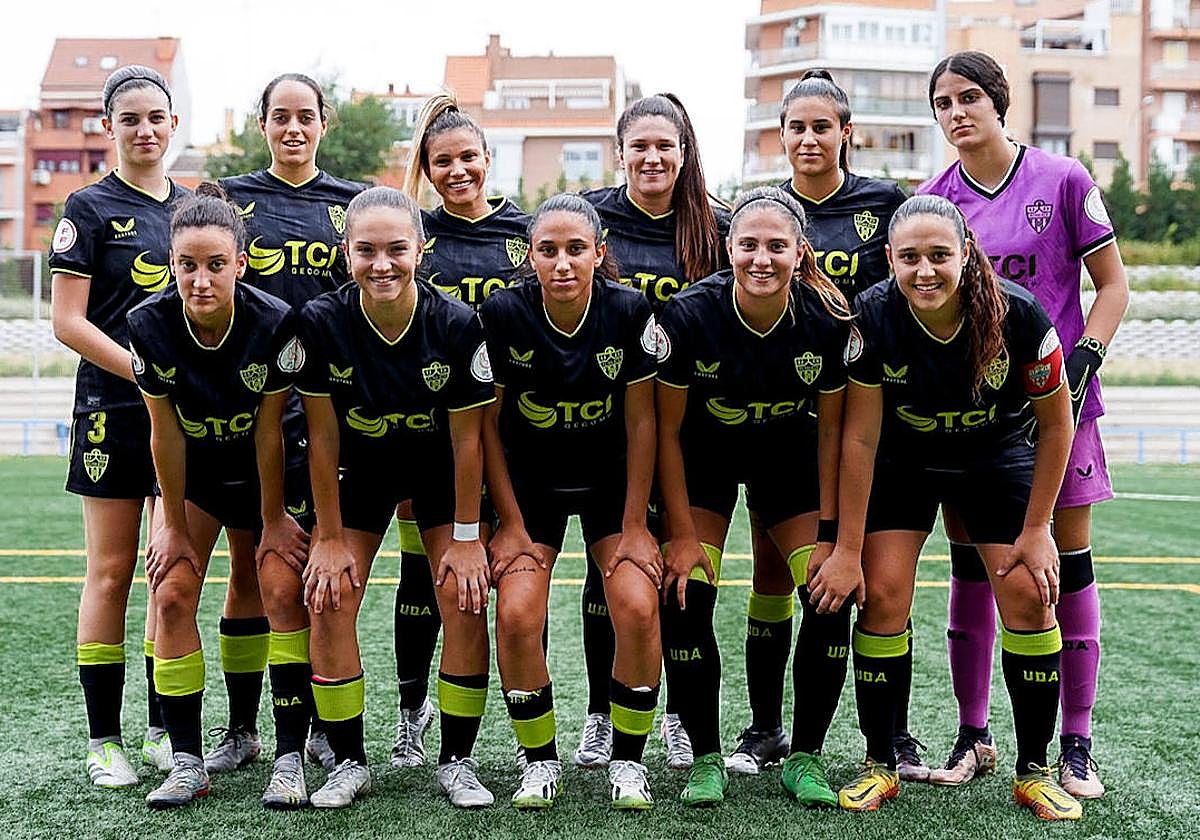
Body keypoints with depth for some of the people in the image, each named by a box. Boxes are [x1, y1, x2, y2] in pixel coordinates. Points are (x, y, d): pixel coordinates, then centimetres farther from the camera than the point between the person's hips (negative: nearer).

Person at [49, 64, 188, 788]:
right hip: (114, 412, -4)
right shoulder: (90, 207, -2)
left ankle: (164, 729, 17)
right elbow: (68, 322, -7)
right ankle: (103, 739, 7)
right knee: (112, 573, -1)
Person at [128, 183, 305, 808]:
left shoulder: (275, 322, -27)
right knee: (172, 594, -10)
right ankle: (185, 762, -3)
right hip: (191, 475, 2)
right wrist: (176, 525, -7)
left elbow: (269, 432, -18)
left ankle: (291, 757, 0)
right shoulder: (150, 324, -23)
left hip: (258, 471, -1)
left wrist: (273, 518, -9)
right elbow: (165, 432, -14)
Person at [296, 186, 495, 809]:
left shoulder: (457, 324, -25)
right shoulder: (321, 322, -23)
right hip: (360, 469, 1)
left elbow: (467, 440, -16)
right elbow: (323, 438, -15)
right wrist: (330, 537, -11)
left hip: (440, 470, -1)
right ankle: (349, 762, 6)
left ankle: (456, 761, 5)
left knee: (466, 601, -11)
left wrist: (466, 537, -11)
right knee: (328, 599, -10)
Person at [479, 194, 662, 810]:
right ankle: (539, 760, 5)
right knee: (516, 615, -18)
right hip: (530, 482, 0)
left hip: (612, 481, 0)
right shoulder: (503, 314, -17)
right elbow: (487, 424, -8)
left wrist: (634, 526, -8)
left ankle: (627, 759, 4)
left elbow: (640, 422, -9)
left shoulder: (629, 311, -17)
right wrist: (510, 524, -8)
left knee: (637, 608, -18)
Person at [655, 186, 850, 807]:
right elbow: (667, 428, -15)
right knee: (685, 600, -15)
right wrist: (681, 533, -14)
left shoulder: (828, 320, -23)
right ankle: (706, 758, 3)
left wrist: (830, 534, -9)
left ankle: (803, 757, 6)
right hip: (703, 457, -1)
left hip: (789, 457, 1)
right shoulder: (691, 313, -27)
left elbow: (832, 429, -8)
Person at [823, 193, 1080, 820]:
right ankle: (880, 764, 5)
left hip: (997, 457, 0)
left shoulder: (1019, 315, -28)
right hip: (901, 459, 0)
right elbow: (859, 437, -19)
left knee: (1030, 597, -9)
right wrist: (848, 549, -17)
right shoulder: (872, 316, -27)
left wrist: (1036, 529, -10)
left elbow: (1056, 423, -13)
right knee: (881, 595, -12)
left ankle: (1033, 771, 7)